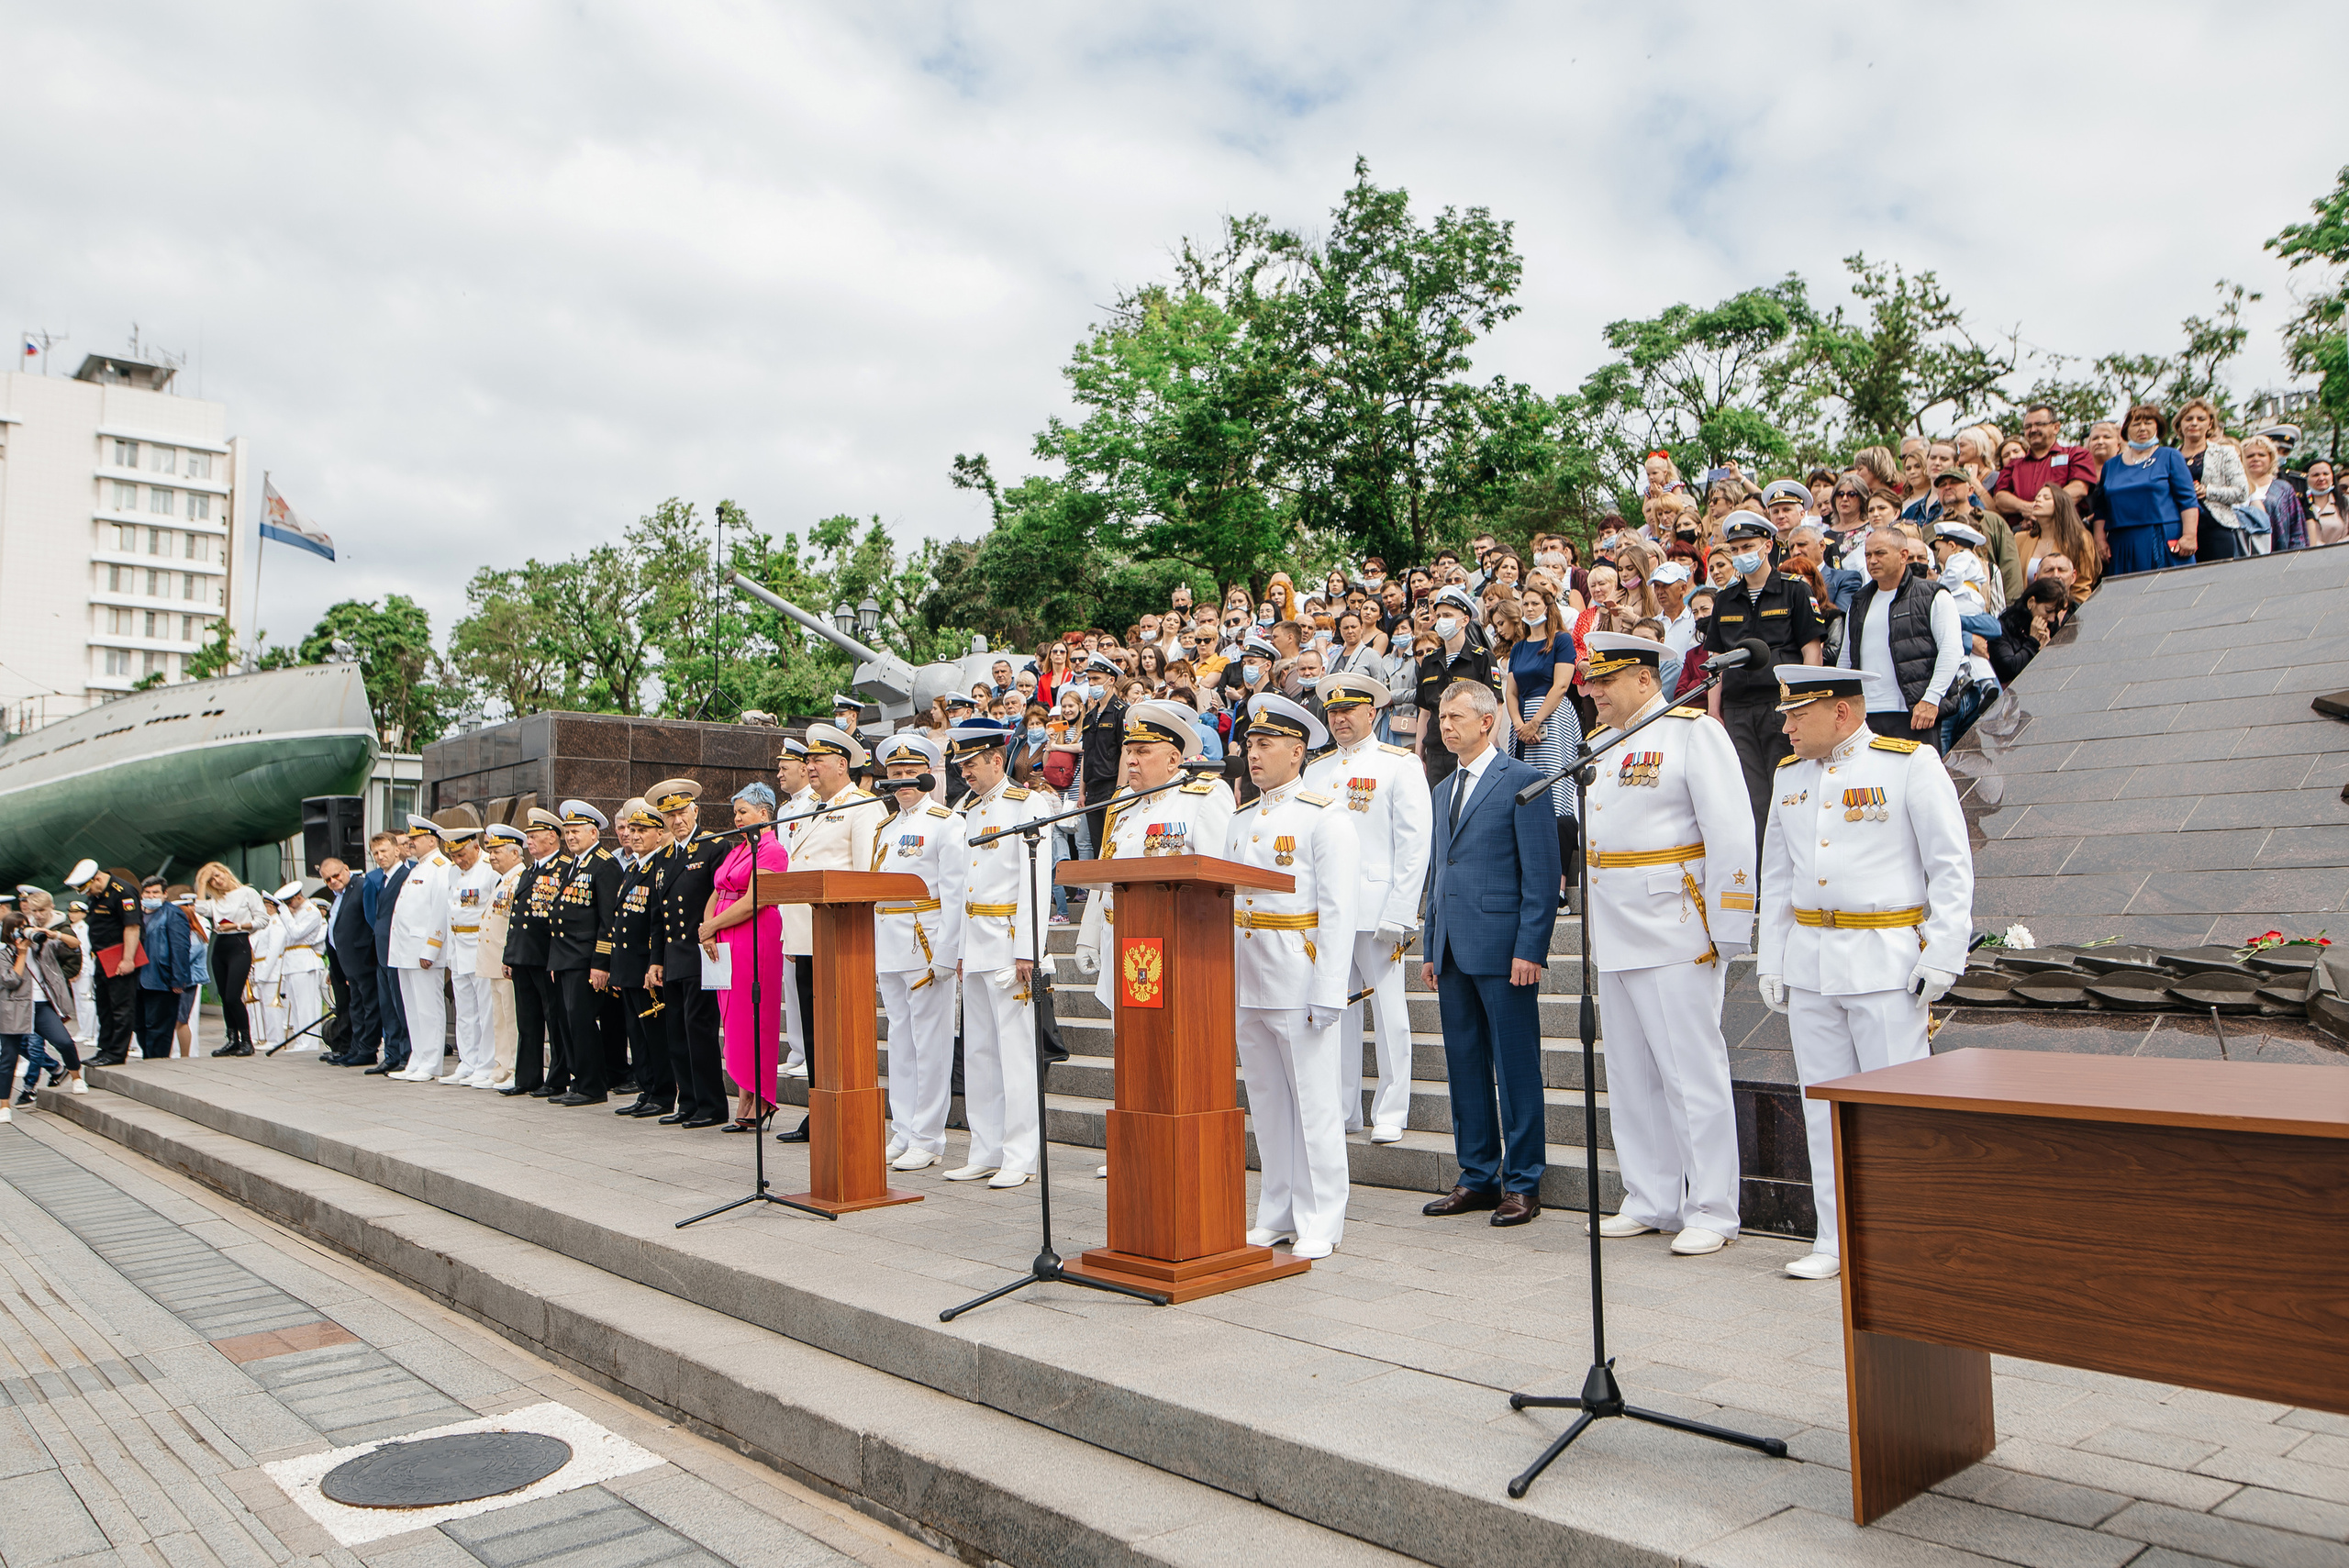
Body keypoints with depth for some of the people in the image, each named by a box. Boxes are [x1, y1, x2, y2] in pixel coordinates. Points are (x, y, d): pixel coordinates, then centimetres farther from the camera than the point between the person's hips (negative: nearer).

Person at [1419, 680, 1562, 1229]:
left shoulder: (1522, 782, -5)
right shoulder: (1444, 791, 18)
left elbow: (1542, 874, -9)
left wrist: (1530, 949, -16)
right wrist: (1431, 949, 16)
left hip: (1503, 949, -7)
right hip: (1454, 952, 7)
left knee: (1516, 1069, 0)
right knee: (1465, 1066, 11)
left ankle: (1522, 1183, 10)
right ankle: (1478, 1177, 21)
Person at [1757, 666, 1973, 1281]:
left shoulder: (1912, 763, -4)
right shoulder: (1790, 775, 12)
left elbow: (1952, 866, -5)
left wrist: (1943, 954, -11)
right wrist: (1771, 962, 12)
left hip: (1887, 964, -5)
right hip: (1809, 965, 5)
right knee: (1825, 1105, 8)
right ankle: (1837, 1242, 17)